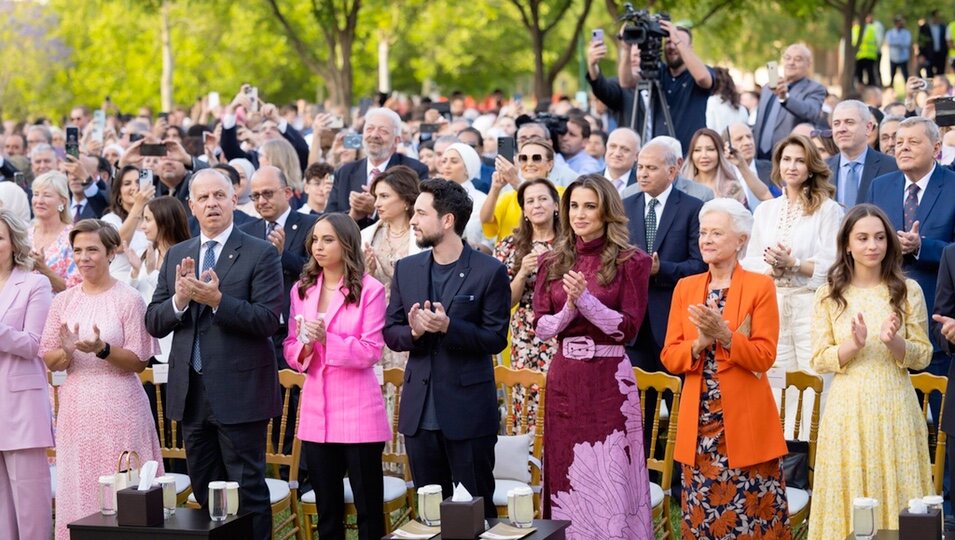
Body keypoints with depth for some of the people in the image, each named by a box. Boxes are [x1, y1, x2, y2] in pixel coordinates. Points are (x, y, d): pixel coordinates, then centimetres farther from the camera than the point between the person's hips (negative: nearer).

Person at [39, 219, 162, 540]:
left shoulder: (129, 300, -3)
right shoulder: (63, 302, 9)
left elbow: (139, 363, -4)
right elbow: (50, 361, 9)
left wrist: (102, 349, -20)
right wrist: (67, 351, -12)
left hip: (118, 408, -4)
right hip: (76, 408, 4)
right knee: (78, 490, 5)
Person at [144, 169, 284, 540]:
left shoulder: (261, 254, -5)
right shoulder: (176, 256, 11)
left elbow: (268, 320, -14)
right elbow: (153, 323, 7)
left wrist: (217, 300, -24)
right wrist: (180, 298, -13)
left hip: (239, 393, -5)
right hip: (191, 394, 6)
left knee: (248, 494, -1)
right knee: (205, 493, 13)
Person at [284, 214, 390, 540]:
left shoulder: (370, 290, -7)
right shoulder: (301, 290, 9)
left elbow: (371, 352, -11)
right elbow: (290, 350, 10)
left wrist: (327, 339, -22)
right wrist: (305, 348, -12)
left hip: (358, 412, -5)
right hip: (316, 413, 5)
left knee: (369, 507, 1)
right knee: (326, 508, 13)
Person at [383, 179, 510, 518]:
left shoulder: (489, 271, -6)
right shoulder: (406, 269, 9)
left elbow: (496, 339, -9)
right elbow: (390, 333, 9)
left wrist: (448, 326, -22)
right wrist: (413, 331, -13)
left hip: (468, 410, -5)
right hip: (420, 410, 5)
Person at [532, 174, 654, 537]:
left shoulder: (630, 261, -3)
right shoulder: (552, 263, 9)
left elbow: (628, 327, -9)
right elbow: (541, 327, 4)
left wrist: (585, 299, -18)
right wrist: (569, 308, -14)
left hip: (609, 379, -4)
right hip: (563, 378, 4)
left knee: (609, 475, -2)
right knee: (567, 473, 9)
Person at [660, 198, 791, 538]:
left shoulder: (760, 286, -1)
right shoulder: (686, 287, 11)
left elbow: (764, 357, -7)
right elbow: (670, 357, 7)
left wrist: (724, 335, -20)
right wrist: (700, 344, -12)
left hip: (746, 422, -4)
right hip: (700, 423, 4)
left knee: (750, 513, -4)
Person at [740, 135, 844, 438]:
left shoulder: (828, 210, 3)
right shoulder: (765, 211, 17)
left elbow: (832, 266, -4)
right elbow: (749, 263, 12)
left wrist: (792, 263, -12)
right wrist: (773, 268, -7)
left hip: (811, 304, -4)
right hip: (771, 305, 4)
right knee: (777, 387, 1)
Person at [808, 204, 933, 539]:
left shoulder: (908, 291, 1)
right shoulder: (829, 294, 1)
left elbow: (923, 357, 3)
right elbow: (819, 360, 0)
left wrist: (894, 342, -17)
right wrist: (854, 345, -18)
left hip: (894, 408, 0)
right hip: (848, 408, 0)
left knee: (896, 494, 3)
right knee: (849, 497, 3)